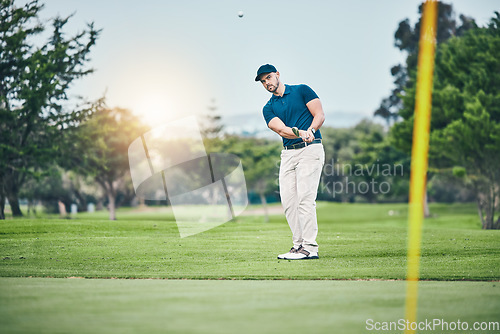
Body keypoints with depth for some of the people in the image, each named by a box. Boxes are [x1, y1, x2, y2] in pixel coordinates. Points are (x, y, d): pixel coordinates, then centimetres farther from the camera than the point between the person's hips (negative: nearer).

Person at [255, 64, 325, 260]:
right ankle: (298, 244, 8)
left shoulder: (301, 91, 6)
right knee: (288, 200, 1)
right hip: (288, 153, 5)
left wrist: (310, 130, -21)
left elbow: (320, 115, -1)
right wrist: (300, 133, -24)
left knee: (305, 197, -13)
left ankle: (310, 247, -14)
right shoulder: (268, 108, 14)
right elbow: (281, 129, -4)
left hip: (310, 149, -5)